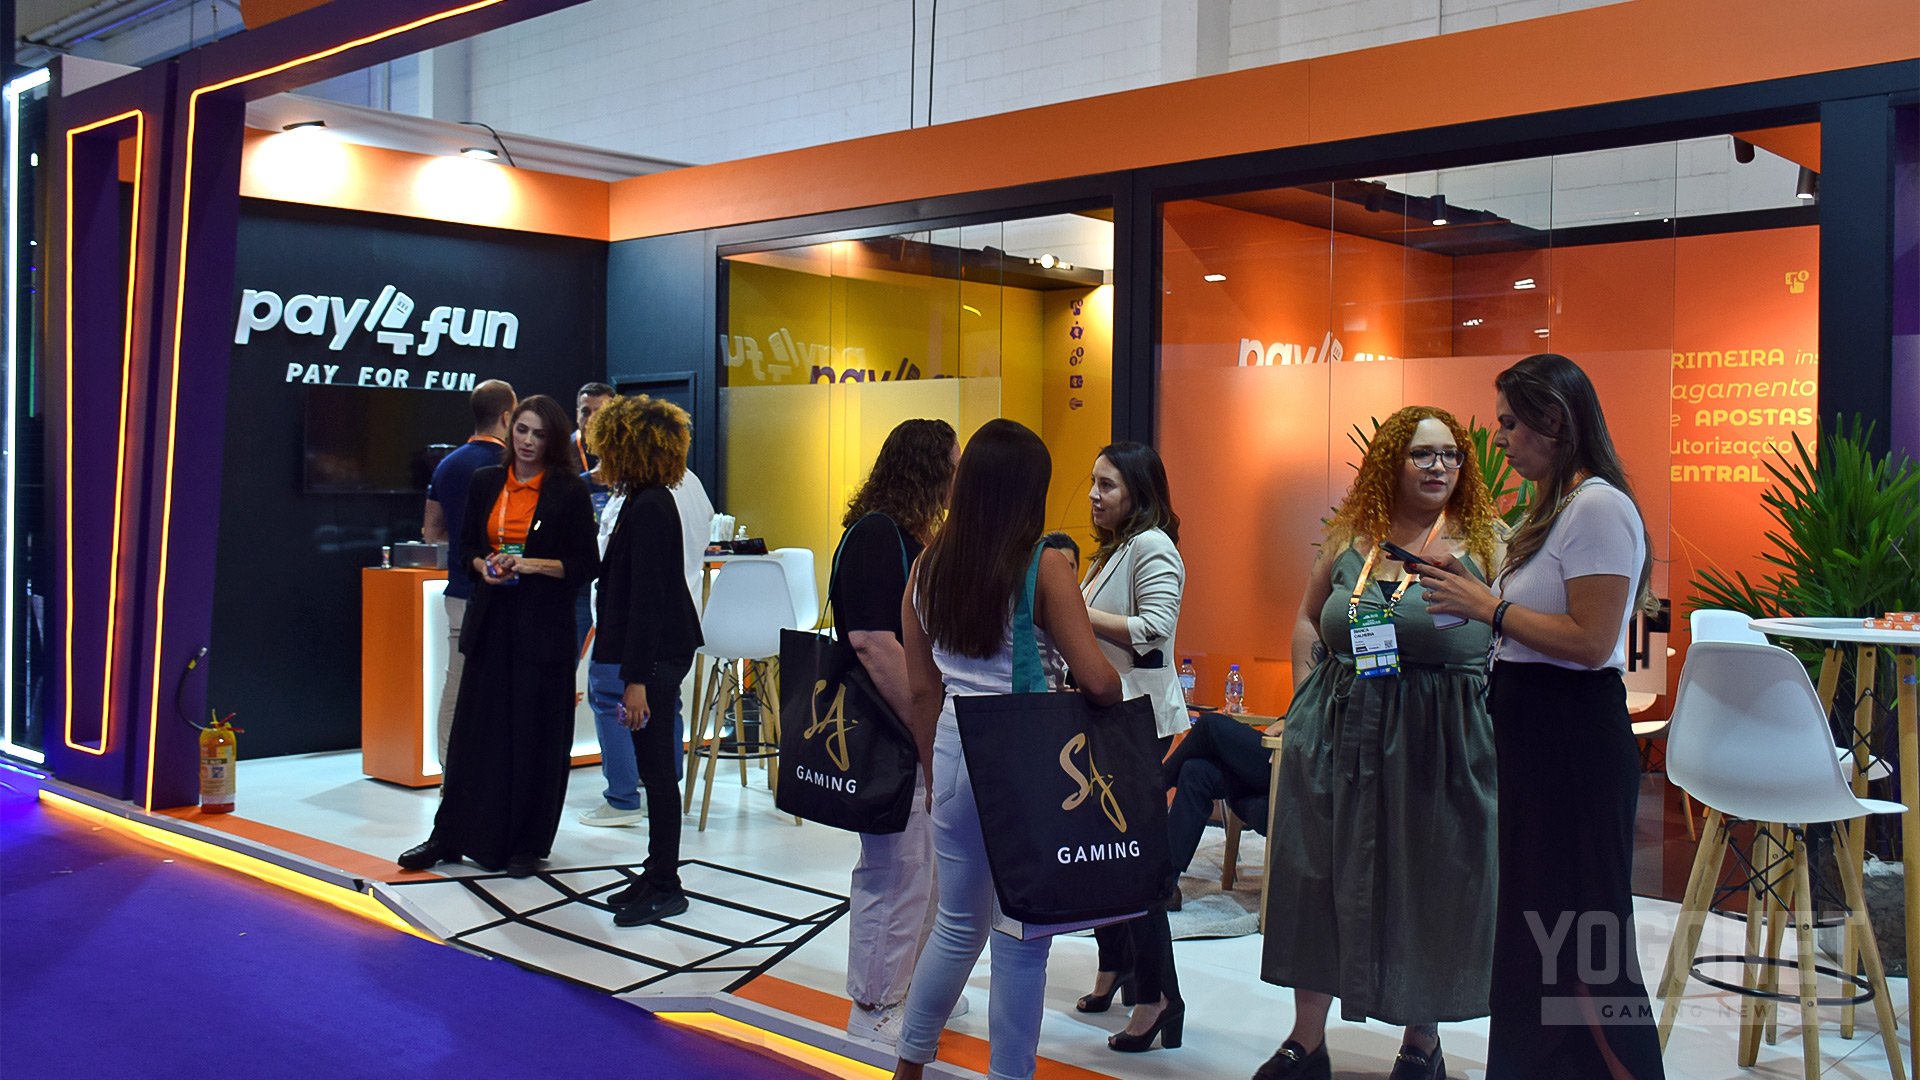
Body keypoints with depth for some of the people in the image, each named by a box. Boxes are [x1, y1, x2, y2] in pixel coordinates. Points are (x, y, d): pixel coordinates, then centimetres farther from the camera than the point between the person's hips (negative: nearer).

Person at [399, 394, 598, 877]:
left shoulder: (569, 491, -3)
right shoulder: (486, 483, 9)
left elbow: (585, 564, -5)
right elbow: (466, 547, 15)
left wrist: (532, 565, -17)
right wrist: (484, 566, -6)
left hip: (543, 625, -3)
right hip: (492, 620, 4)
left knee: (535, 736, 3)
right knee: (474, 729, 8)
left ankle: (527, 843, 15)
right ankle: (450, 836, 18)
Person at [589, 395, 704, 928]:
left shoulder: (649, 509, -18)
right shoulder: (645, 503, 12)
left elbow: (647, 599, -21)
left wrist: (637, 680, -21)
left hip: (658, 658, -10)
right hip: (655, 656, 10)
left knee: (656, 770, -1)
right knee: (654, 769, 15)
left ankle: (666, 887, 9)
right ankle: (657, 876, 24)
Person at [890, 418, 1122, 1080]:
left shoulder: (928, 567, 3)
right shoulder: (1042, 566, -12)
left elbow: (920, 690, 9)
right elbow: (1095, 679, -16)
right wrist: (1117, 698, 6)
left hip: (953, 747, 5)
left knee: (958, 921, 22)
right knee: (1022, 936, 8)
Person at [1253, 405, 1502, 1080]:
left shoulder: (1483, 543, -1)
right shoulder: (1350, 537, 7)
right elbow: (1308, 619, 18)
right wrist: (1309, 699, 7)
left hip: (1439, 743, -3)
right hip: (1341, 736, 3)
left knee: (1430, 888, 5)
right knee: (1319, 879, 7)